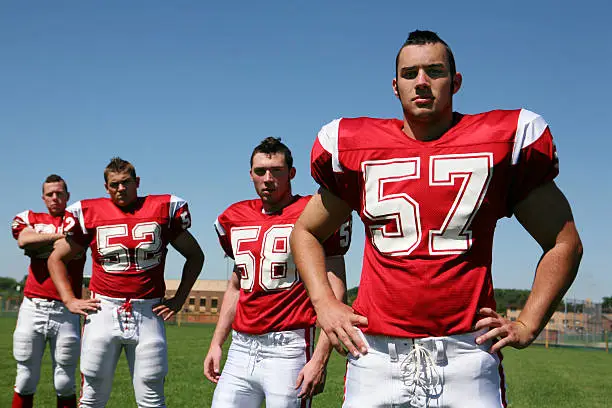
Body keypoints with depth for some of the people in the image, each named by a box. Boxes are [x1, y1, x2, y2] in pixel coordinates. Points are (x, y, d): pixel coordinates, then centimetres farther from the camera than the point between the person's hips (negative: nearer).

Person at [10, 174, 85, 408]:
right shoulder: (30, 219, 11)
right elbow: (24, 240, -10)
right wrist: (62, 235, -12)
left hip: (66, 312, -1)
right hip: (33, 308, 1)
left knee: (64, 384, 6)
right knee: (25, 381, 8)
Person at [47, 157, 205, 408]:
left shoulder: (162, 209, 4)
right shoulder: (91, 213, 6)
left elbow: (195, 256, 14)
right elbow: (56, 258, 16)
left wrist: (179, 299, 7)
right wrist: (69, 300, 5)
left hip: (148, 312, 0)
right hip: (104, 310, 1)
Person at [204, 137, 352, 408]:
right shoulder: (236, 219, 13)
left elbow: (335, 293, -9)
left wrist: (320, 357, -17)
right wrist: (216, 343, 19)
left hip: (288, 347, -5)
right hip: (241, 349, 6)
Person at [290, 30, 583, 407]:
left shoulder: (500, 142, 3)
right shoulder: (357, 148, 7)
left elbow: (564, 242, 9)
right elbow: (306, 233, 20)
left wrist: (528, 325, 1)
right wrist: (324, 303, 6)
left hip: (465, 355, -1)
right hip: (377, 354, 1)